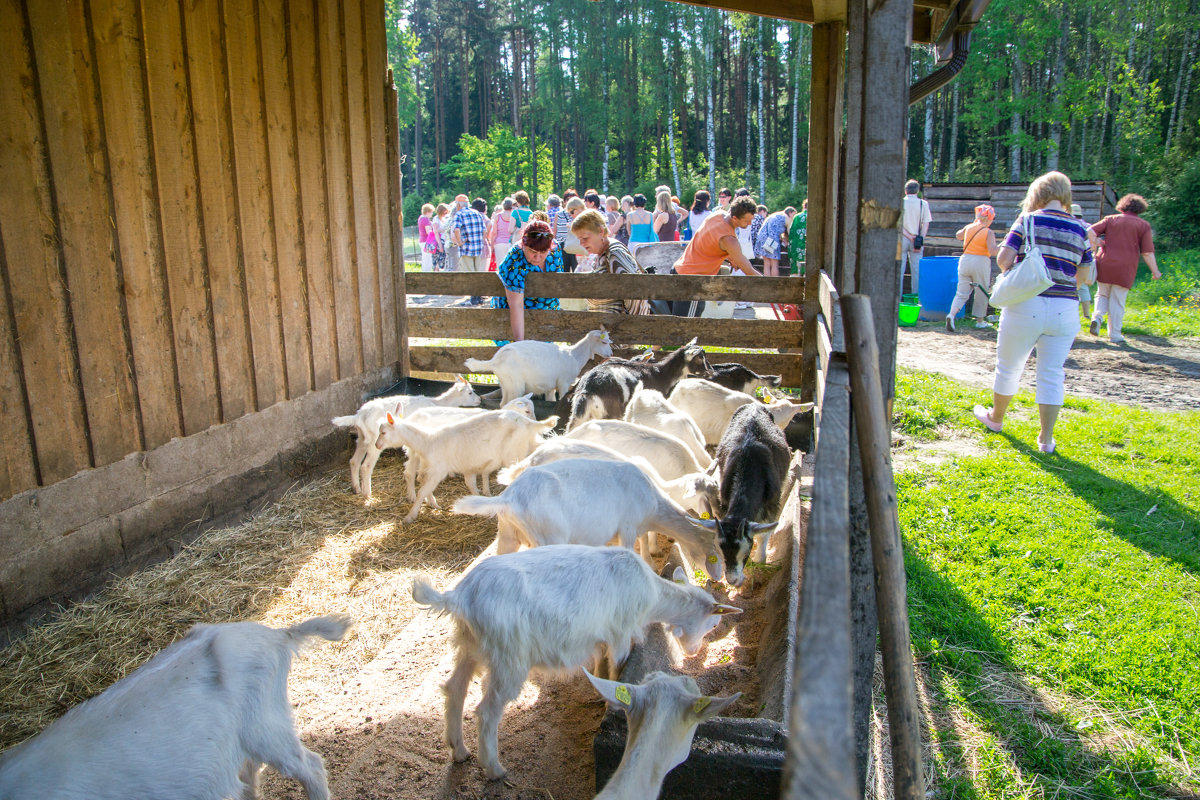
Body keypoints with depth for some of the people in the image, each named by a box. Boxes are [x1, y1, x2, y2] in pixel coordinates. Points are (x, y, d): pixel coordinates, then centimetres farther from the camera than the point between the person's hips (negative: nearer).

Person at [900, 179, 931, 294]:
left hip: (902, 239, -1)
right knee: (916, 270, 7)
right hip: (917, 240, 1)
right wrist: (920, 241, -4)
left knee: (899, 269, 3)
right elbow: (926, 224, -4)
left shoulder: (900, 203, -3)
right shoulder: (923, 204, 0)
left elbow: (898, 224, -9)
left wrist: (909, 237, -9)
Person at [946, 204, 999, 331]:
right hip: (981, 262, -4)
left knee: (962, 293, 8)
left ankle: (951, 314, -16)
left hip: (965, 260, 4)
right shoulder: (988, 232, -9)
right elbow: (992, 251, -18)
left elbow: (958, 235, 26)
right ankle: (980, 321, 20)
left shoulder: (969, 227, 4)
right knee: (982, 293, 12)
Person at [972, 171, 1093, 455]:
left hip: (1026, 305, -2)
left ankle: (996, 418, 34)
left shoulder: (1029, 221, -3)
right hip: (1065, 310, 3)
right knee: (1052, 374, 8)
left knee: (1009, 367, 15)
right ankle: (1046, 438, 11)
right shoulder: (1080, 229, 5)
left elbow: (1003, 257, -9)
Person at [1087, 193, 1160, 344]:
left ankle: (1097, 317, -7)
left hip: (1104, 264, 2)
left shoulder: (1111, 219, 10)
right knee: (1117, 303, 4)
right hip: (1125, 269, -1)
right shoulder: (1144, 225, 5)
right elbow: (1147, 252, -2)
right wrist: (1155, 272, 6)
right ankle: (1114, 335, 8)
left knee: (1102, 294, 19)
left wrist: (1095, 247, 7)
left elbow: (1090, 231, -5)